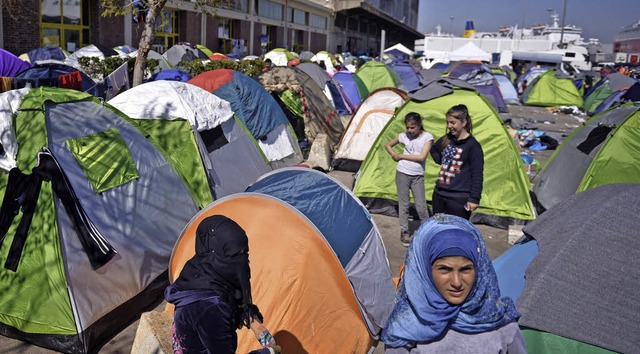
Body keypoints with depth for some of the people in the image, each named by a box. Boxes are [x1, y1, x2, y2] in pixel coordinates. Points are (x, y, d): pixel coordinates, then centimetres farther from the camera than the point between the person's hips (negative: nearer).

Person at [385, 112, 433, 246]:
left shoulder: (427, 137, -7)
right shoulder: (403, 136, 0)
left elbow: (422, 157, -18)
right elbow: (388, 145, 16)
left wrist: (401, 156, -12)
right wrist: (395, 156, -2)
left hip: (418, 176, -1)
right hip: (402, 174, 2)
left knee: (421, 206, 0)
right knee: (404, 204, 8)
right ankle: (404, 232, 19)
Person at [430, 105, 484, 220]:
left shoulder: (473, 146, -11)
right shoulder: (446, 140, 7)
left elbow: (477, 176, -12)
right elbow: (433, 150, 30)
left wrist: (474, 199, -14)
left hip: (459, 199, -7)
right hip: (439, 194, 7)